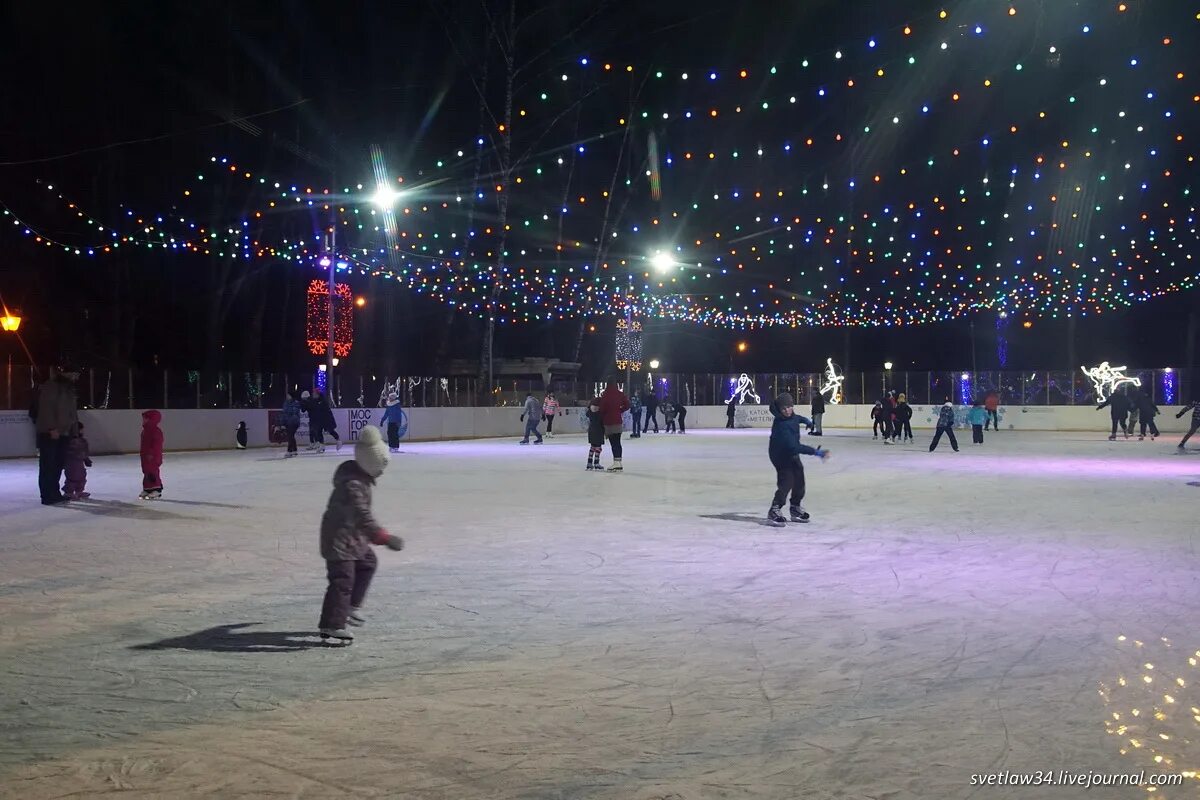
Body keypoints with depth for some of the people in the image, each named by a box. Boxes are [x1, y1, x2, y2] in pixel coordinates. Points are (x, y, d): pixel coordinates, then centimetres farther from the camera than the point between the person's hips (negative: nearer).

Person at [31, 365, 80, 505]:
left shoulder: (69, 389, 18)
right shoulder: (49, 387, -11)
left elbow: (72, 411, 22)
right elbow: (46, 409, -19)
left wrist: (75, 427, 14)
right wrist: (52, 428, -23)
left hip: (62, 433, 9)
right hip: (49, 433, -9)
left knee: (59, 464, 12)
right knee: (48, 465, -6)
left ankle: (54, 493, 21)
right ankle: (48, 496, -5)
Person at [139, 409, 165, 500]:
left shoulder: (156, 431, -16)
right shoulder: (145, 430, 16)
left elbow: (157, 444, -23)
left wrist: (151, 453, -27)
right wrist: (143, 453, 23)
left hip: (154, 457, -10)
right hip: (146, 456, 11)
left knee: (153, 473, -9)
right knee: (146, 472, 14)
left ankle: (156, 490, -5)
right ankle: (147, 489, 21)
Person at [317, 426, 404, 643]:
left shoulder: (357, 473, 2)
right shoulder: (352, 485, -29)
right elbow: (363, 517, -39)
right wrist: (385, 538, -45)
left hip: (353, 535, 10)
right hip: (339, 538, -10)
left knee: (368, 563, 22)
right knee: (342, 580, -9)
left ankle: (352, 606, 30)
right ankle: (331, 626, -5)